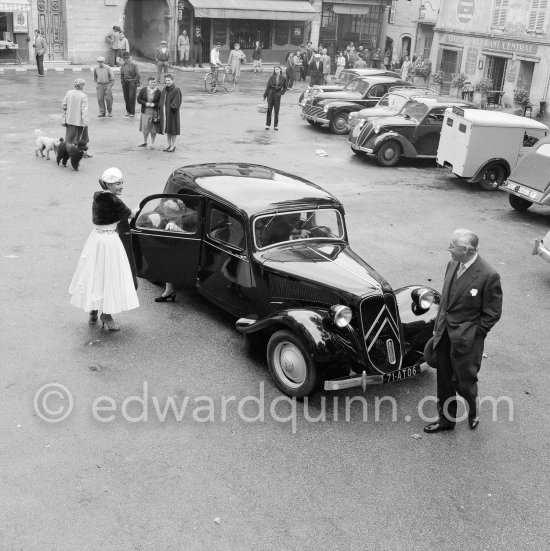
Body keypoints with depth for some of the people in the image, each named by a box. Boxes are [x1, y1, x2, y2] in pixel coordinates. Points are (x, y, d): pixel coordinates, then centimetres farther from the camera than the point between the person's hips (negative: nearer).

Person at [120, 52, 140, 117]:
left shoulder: (134, 65, -3)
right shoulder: (123, 66, 12)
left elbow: (138, 74, -5)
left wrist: (136, 82, -8)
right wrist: (122, 81, 12)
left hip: (132, 82, -5)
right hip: (125, 83, 5)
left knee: (132, 97, -9)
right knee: (126, 98, 6)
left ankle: (132, 112, -3)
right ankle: (128, 111, 17)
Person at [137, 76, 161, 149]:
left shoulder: (158, 92, -3)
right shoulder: (143, 90, 0)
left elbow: (161, 102, -1)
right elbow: (139, 99, 2)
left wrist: (154, 104, -16)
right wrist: (146, 103, -13)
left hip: (154, 112, -1)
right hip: (145, 111, 1)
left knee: (153, 128, 2)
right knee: (144, 127, 5)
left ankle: (152, 144, 16)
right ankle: (145, 142, 24)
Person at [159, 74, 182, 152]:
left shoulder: (176, 90, -10)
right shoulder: (164, 90, 11)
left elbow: (177, 101, -15)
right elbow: (161, 101, 16)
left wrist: (173, 107, -24)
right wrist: (160, 109, 7)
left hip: (172, 112, -7)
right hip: (164, 112, 7)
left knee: (172, 128, 0)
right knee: (167, 128, 12)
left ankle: (173, 146, 8)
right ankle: (169, 145, 21)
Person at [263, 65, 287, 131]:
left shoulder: (283, 78, 1)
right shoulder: (271, 77, -1)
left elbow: (285, 88, 12)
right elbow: (268, 86, 1)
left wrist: (281, 93, -3)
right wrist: (265, 95, -2)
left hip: (277, 95, 0)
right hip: (271, 93, 0)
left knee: (276, 111, 3)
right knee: (269, 110, 2)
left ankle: (276, 125, 12)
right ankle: (267, 124, 10)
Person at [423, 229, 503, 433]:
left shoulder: (489, 276, -20)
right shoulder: (452, 265, 1)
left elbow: (492, 314, -12)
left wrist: (471, 335, -10)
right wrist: (438, 328, 12)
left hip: (466, 340, -6)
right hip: (444, 334, 6)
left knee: (464, 382, 10)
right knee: (444, 380, 16)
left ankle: (473, 413, 40)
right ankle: (446, 419, 35)